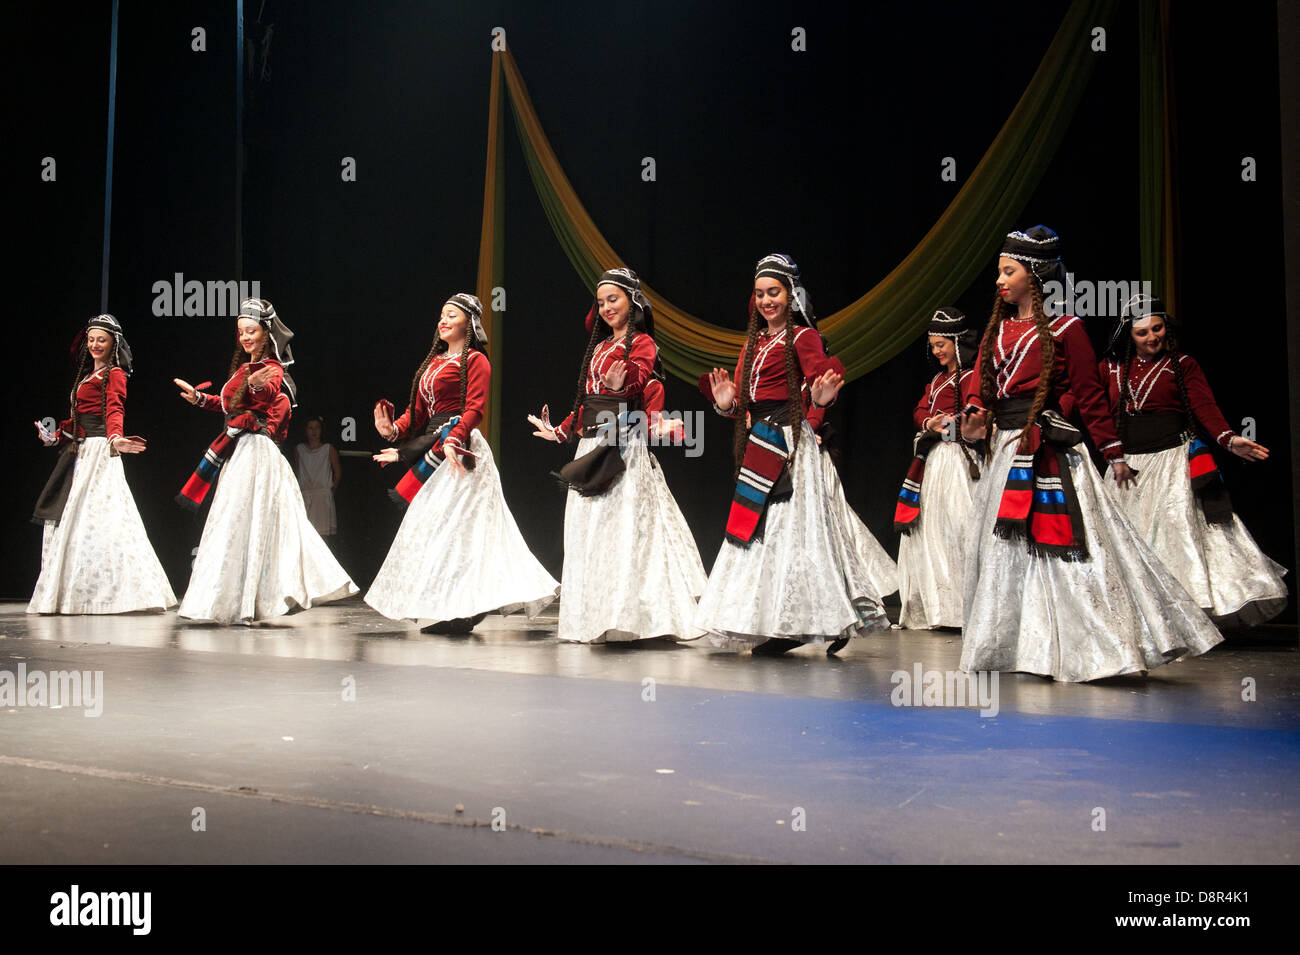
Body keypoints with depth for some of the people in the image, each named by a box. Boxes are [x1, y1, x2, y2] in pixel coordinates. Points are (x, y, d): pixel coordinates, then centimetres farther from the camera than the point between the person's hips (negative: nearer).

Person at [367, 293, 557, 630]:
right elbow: (417, 410, 17)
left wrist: (452, 441, -29)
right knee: (434, 522, 7)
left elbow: (474, 409, -15)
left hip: (459, 445, -8)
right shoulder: (433, 361, 20)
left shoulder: (475, 360, -3)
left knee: (452, 520, -11)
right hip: (433, 447, 8)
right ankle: (450, 609, 12)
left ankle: (460, 608, -8)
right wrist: (394, 429, -1)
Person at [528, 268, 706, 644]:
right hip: (591, 442, 8)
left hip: (624, 441, -8)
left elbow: (638, 377, -22)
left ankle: (628, 613, -11)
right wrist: (561, 430, 25)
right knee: (589, 527, 6)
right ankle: (595, 617, 12)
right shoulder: (599, 346, 22)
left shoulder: (641, 343, -1)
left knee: (624, 522, -12)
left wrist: (622, 383, -42)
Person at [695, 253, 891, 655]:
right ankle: (780, 627, 10)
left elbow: (817, 383, -15)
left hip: (788, 439, -8)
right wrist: (728, 403, 0)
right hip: (757, 440, 8)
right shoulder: (754, 341, 20)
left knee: (791, 525, -9)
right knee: (760, 527, 5)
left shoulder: (802, 336, -2)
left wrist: (820, 399, -36)